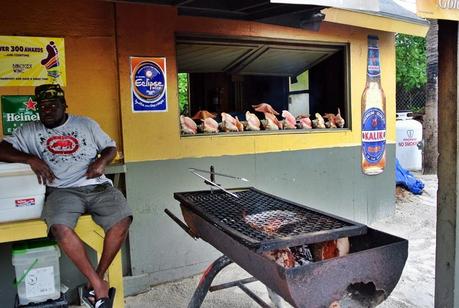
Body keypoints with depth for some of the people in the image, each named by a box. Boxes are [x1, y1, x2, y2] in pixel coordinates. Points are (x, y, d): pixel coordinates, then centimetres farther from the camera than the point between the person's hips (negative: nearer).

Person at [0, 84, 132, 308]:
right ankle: (99, 285, -21)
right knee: (60, 228, -34)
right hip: (63, 190, -1)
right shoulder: (29, 131, 15)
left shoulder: (86, 124, 17)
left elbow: (110, 147, 19)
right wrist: (31, 158, -8)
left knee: (122, 220, -27)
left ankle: (97, 278, -8)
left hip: (97, 186, 1)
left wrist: (102, 161, -4)